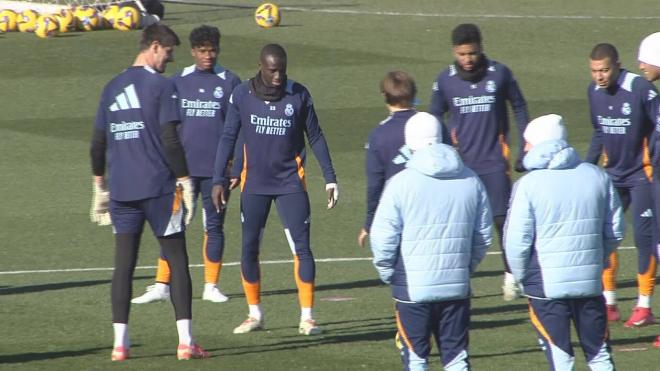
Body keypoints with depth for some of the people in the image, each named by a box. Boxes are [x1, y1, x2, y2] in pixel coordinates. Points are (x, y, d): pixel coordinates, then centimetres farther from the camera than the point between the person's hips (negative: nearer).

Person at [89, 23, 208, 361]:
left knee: (123, 265, 6)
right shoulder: (161, 86, -7)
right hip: (158, 187, -5)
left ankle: (120, 343, 0)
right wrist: (185, 182, -7)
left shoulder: (112, 88, 11)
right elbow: (170, 139, -13)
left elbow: (98, 143, 13)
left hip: (121, 190, 5)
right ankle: (185, 342, -2)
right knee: (177, 261, 2)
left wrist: (99, 187, 21)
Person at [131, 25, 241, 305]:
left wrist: (237, 165, -1)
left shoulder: (229, 82, 2)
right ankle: (162, 285, -1)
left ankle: (211, 286, 12)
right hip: (184, 167, 1)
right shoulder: (178, 82, 7)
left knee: (214, 226, 4)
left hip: (216, 169, -1)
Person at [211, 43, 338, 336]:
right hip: (255, 183, 1)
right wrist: (219, 180, -2)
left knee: (302, 248, -8)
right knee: (249, 248, 3)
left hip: (290, 183, -1)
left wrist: (330, 178, 3)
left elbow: (315, 137, 5)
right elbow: (228, 138, 3)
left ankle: (306, 317, -3)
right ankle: (255, 314, 17)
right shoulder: (242, 95, -3)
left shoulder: (298, 95, -3)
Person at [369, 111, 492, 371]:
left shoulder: (401, 183, -11)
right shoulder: (471, 181, 3)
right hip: (457, 287, 4)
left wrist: (388, 273, 6)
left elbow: (383, 238, -10)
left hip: (413, 288, -3)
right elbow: (483, 235, 10)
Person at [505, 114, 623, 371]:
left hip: (546, 285, -4)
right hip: (590, 283, 4)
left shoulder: (528, 185, -11)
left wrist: (522, 276, 6)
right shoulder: (597, 176, 3)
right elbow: (615, 232, 8)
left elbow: (517, 241, -11)